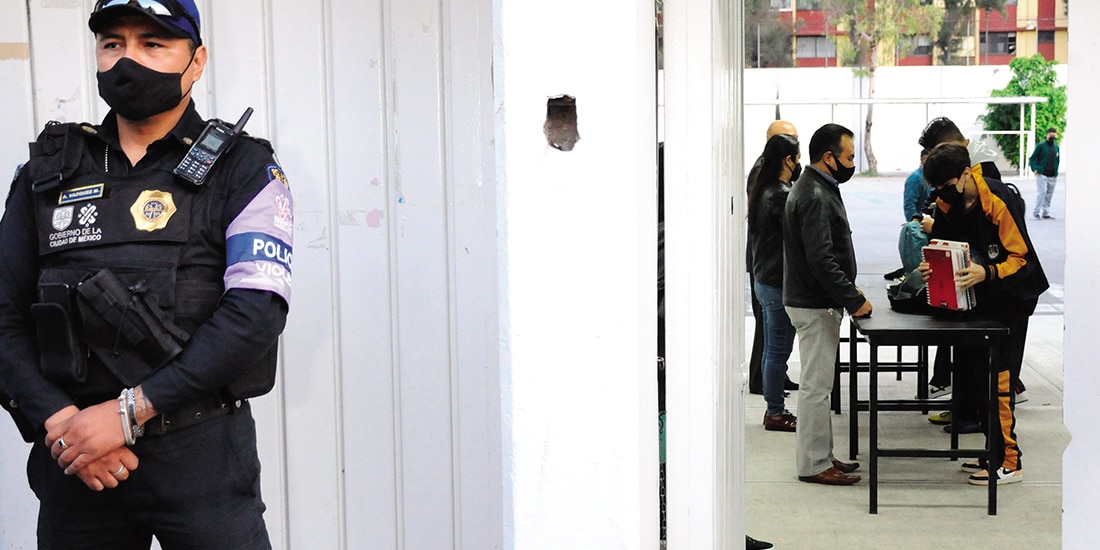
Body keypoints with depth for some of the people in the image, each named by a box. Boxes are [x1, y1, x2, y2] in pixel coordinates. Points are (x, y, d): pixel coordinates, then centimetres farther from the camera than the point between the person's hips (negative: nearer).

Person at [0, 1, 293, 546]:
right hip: (74, 457, 3)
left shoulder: (243, 170, 0)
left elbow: (256, 312, -12)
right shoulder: (47, 173, 10)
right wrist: (57, 420, -10)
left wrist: (129, 410, -16)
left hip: (201, 454, -3)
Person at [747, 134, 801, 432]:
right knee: (779, 350, -1)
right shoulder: (782, 195, -20)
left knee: (771, 348, 15)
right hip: (780, 284, -10)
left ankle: (773, 408, 23)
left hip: (763, 280, 10)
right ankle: (775, 413, 6)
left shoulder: (761, 190, 10)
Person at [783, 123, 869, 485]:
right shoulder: (815, 197, -20)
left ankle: (821, 455, 23)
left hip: (818, 301, 11)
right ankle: (814, 464, 2)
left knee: (818, 384, 15)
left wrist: (848, 289, 17)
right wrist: (854, 300, -22)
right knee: (816, 385, -4)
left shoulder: (816, 188, 14)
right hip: (815, 305, -11)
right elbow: (821, 258, -26)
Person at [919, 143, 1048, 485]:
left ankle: (1009, 462, -3)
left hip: (1011, 297, -8)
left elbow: (1020, 258, -21)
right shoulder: (947, 204, 0)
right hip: (978, 299, 8)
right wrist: (932, 268, -13)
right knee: (974, 370, 8)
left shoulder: (1000, 201, -21)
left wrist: (987, 273, -38)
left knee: (998, 377, -9)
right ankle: (996, 449, 19)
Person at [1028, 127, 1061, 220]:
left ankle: (1046, 213, 13)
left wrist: (1056, 172, 14)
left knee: (1049, 195, 7)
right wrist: (1034, 169, -13)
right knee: (1042, 192, -14)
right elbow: (1032, 158, 0)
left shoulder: (1056, 148, 13)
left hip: (1052, 176, 5)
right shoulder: (1041, 146, -3)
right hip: (1042, 175, -5)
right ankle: (1036, 212, -8)